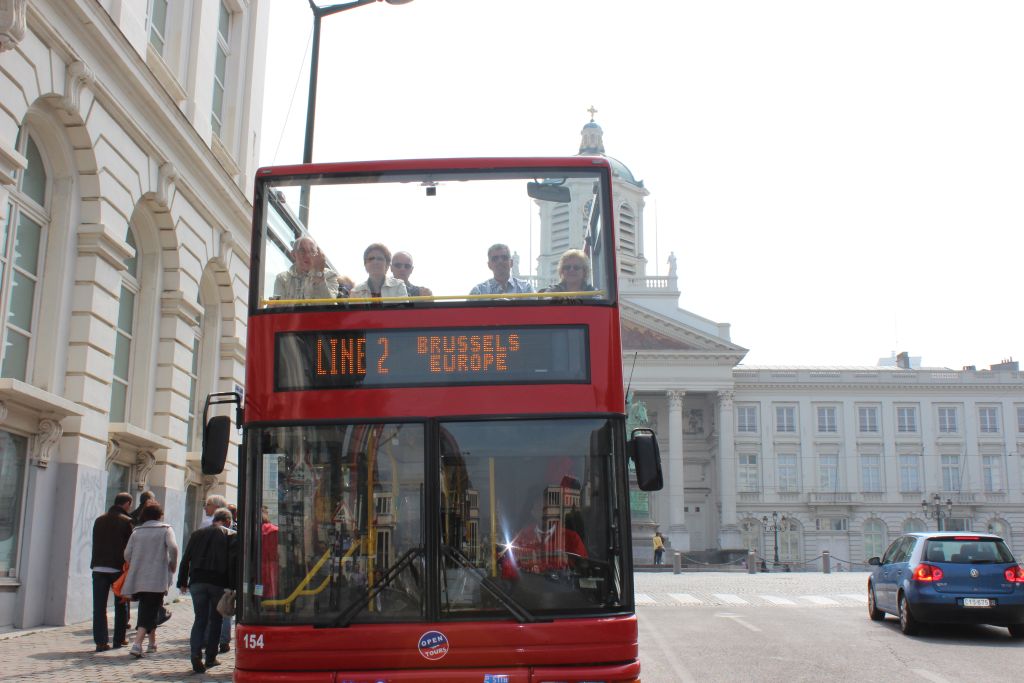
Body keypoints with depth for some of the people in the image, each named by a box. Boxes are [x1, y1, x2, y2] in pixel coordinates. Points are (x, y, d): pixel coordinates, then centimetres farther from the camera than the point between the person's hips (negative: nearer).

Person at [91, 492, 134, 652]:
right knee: (121, 605, 11)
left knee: (99, 606, 2)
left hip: (99, 568, 4)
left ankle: (101, 642, -3)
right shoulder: (126, 521, -6)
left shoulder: (99, 520, 11)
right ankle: (119, 639, 15)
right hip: (118, 568, -4)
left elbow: (95, 544, 16)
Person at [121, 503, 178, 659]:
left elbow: (127, 554, 4)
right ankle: (137, 644, -21)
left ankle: (152, 642, 28)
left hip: (138, 578, 4)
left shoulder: (137, 531, 11)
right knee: (149, 612, -4)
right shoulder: (165, 529, 1)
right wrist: (173, 565, -1)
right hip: (158, 578, -4)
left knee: (147, 609, 19)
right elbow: (173, 548, -15)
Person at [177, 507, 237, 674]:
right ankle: (210, 658, 11)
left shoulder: (197, 534, 14)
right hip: (218, 582, -3)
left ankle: (195, 653, -13)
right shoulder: (231, 535, 1)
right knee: (215, 619, 10)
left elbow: (186, 559, 11)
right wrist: (233, 586, -7)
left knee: (200, 619, 7)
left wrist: (182, 582, 14)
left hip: (197, 581, 3)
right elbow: (233, 562, -8)